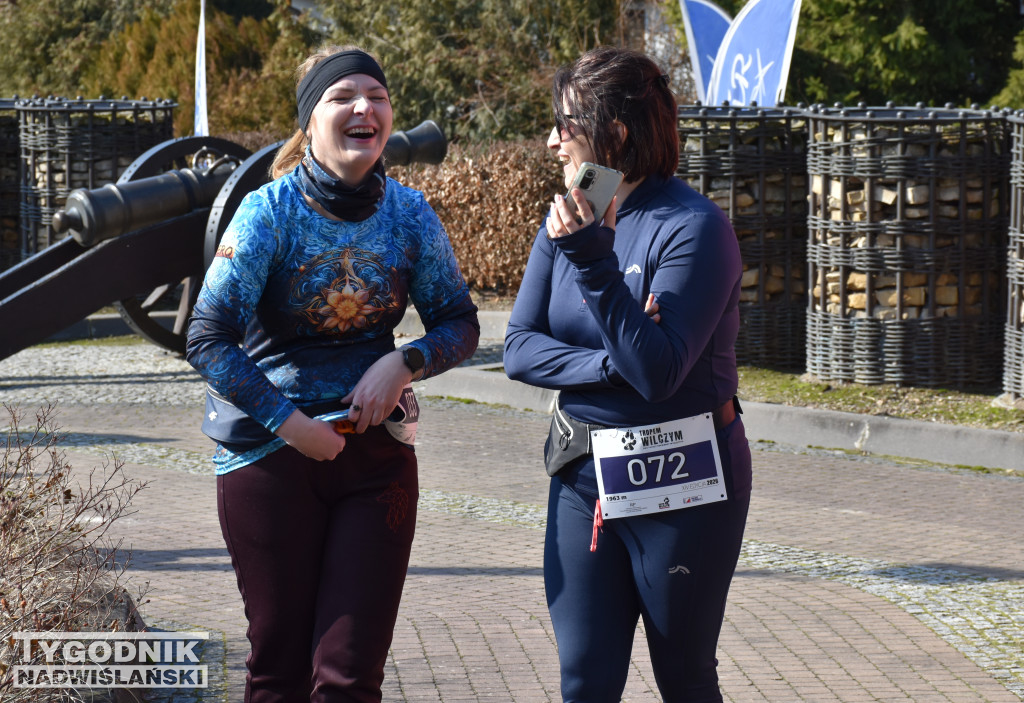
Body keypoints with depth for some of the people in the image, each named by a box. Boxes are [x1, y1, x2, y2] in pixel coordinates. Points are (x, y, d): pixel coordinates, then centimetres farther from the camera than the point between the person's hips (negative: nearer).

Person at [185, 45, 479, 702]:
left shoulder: (409, 213, 0)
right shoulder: (270, 211, -10)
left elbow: (460, 323, 8)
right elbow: (208, 337, -12)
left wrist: (403, 363, -11)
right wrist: (289, 421, -17)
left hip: (377, 450, 2)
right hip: (269, 451, -2)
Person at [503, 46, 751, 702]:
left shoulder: (695, 227, -15)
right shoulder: (570, 220, 6)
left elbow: (657, 372, -22)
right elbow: (520, 348, 0)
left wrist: (595, 266, -27)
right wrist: (612, 363, -16)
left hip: (679, 482, -5)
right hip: (582, 474, 5)